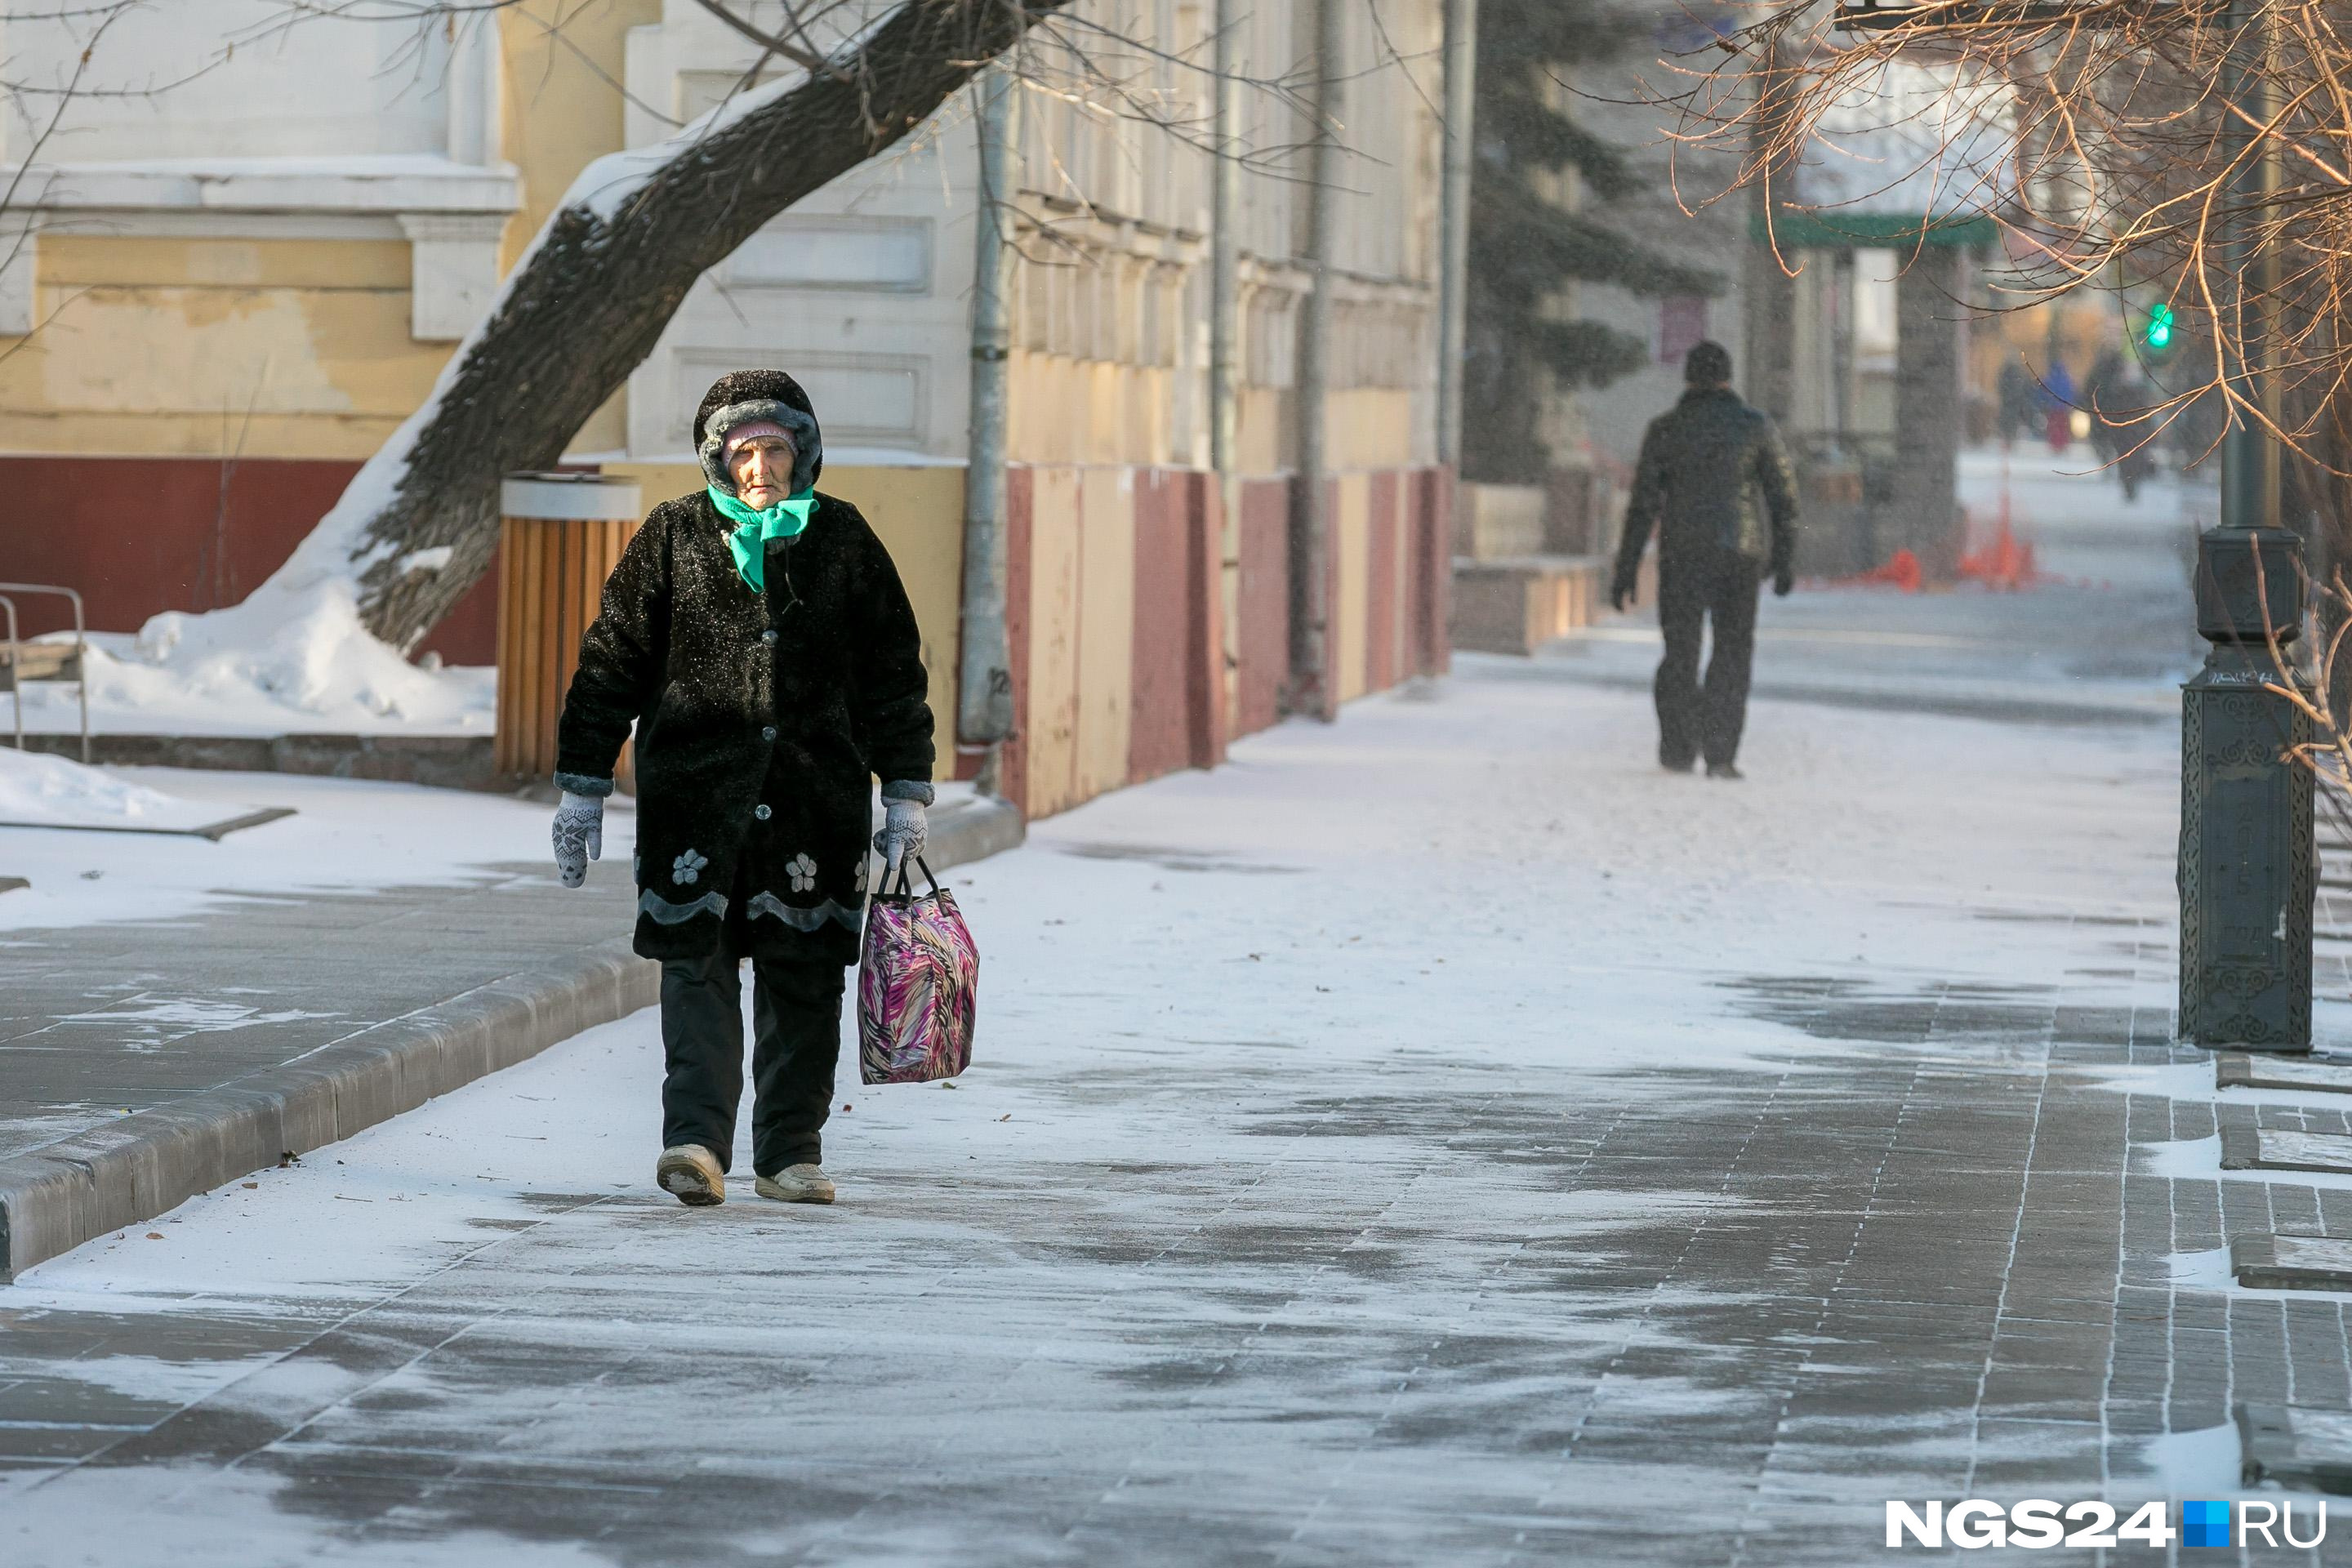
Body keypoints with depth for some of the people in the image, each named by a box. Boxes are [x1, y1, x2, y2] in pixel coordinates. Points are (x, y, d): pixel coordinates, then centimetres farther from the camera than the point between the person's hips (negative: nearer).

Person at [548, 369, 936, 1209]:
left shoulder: (842, 539, 9)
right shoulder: (674, 536, 6)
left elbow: (894, 672, 13)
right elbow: (611, 663, 8)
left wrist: (906, 793, 8)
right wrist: (581, 787, 4)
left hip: (817, 793, 2)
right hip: (693, 790, -1)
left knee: (804, 977, 4)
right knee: (697, 968, -10)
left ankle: (791, 1150, 13)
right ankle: (697, 1142, -16)